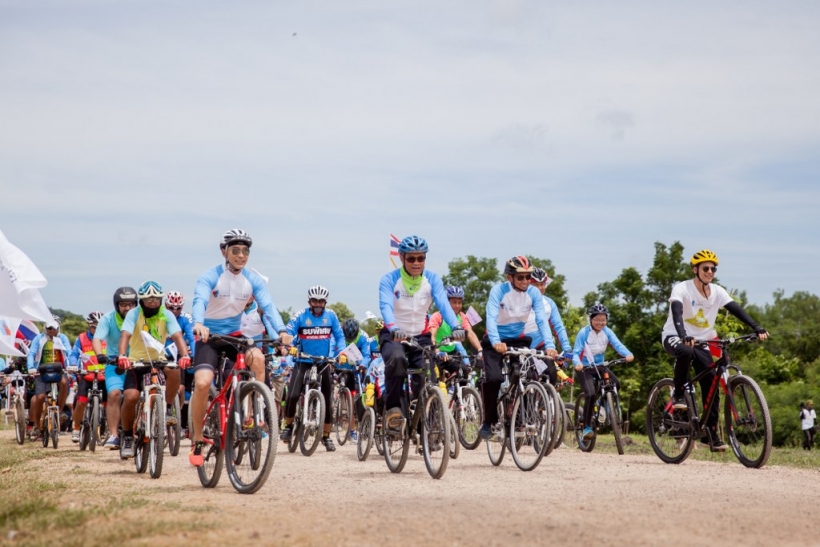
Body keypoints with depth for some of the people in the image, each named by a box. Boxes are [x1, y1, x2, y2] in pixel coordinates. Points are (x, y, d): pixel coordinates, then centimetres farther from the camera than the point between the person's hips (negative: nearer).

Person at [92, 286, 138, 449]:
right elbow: (97, 339, -18)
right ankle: (113, 435, -21)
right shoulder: (108, 319, -8)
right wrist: (100, 355, -39)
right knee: (114, 394, -21)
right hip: (115, 363, -1)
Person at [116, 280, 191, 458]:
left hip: (159, 360, 1)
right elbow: (125, 335, -26)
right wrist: (122, 356, -46)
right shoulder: (134, 314, -11)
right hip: (137, 362, -1)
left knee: (174, 370, -32)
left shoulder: (167, 315, -8)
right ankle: (127, 437, 0)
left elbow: (177, 336, -22)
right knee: (130, 397, -22)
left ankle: (168, 409, -11)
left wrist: (184, 355, -42)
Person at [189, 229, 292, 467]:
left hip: (234, 335, 3)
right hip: (209, 336, -3)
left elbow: (268, 305, -19)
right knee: (202, 383, -24)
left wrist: (281, 331, -38)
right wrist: (198, 324, -55)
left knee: (257, 357, -30)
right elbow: (200, 301, -33)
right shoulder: (210, 277, -15)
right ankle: (197, 441, -6)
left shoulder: (253, 279, -6)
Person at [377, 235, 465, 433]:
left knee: (425, 379, -12)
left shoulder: (432, 279, -5)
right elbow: (386, 306, -28)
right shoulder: (389, 279, -12)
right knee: (396, 359, -36)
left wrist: (456, 327, -39)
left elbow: (444, 304, -20)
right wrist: (394, 329, -49)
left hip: (421, 336, 3)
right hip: (394, 335, -3)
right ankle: (393, 408, -26)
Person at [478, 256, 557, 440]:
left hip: (518, 340, 3)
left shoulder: (533, 293, -12)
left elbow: (542, 320, -19)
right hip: (495, 342, -3)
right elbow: (491, 317, -32)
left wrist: (549, 345, -34)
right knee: (493, 378, -24)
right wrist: (496, 342, -49)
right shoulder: (498, 290, -21)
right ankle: (488, 422, -7)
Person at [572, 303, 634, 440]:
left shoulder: (607, 332, -6)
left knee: (616, 384, -21)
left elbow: (617, 344, -19)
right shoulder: (583, 333, -17)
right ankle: (587, 427, -10)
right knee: (591, 395, -23)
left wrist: (628, 354, -40)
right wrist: (577, 363, -43)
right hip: (585, 368, -4)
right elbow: (576, 352, -21)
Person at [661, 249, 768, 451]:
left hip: (700, 342, 5)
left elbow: (737, 310, -13)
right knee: (685, 352, -41)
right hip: (675, 338, -5)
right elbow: (676, 313, -33)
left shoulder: (717, 292, -3)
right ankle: (678, 394, -19)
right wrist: (684, 336, -52)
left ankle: (711, 434, 2)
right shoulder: (682, 289, -17)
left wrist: (757, 328, -29)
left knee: (712, 385, -7)